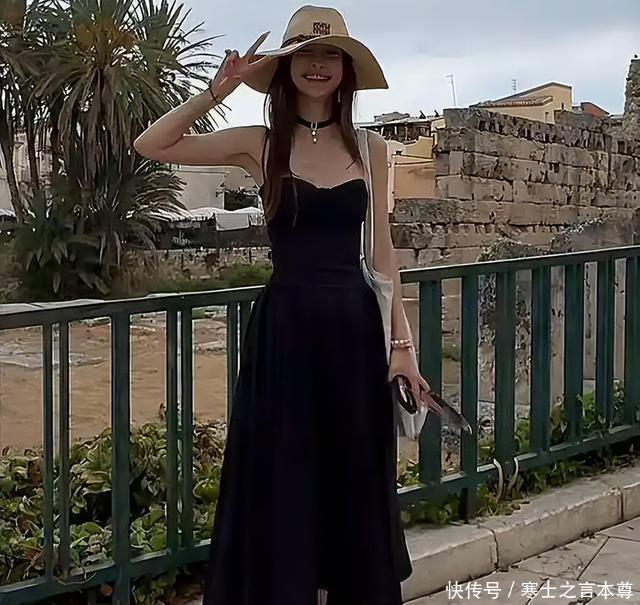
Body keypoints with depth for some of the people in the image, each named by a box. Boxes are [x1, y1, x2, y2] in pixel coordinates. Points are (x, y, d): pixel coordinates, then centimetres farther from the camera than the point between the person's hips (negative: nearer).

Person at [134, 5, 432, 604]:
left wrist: (402, 341, 2)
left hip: (354, 325, 2)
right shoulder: (260, 144, 1)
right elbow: (150, 146, -2)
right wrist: (217, 91, -10)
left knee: (356, 480, 11)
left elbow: (382, 251, 6)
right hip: (283, 326, -1)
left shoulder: (370, 147, 5)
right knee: (281, 481, 5)